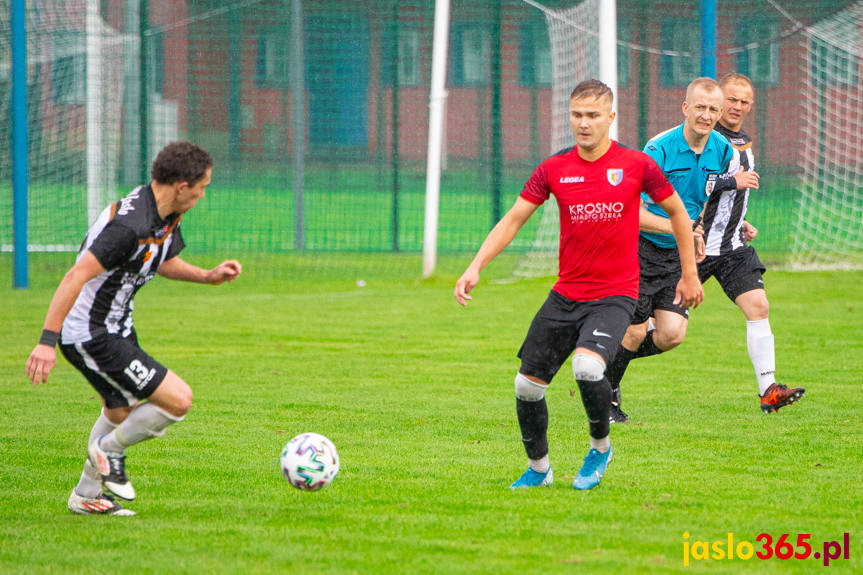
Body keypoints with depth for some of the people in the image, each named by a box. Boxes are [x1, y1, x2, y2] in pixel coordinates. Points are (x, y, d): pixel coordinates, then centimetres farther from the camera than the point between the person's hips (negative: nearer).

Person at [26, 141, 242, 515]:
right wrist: (48, 341, -36)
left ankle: (86, 497, 44)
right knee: (178, 400, -11)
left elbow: (164, 261, 21)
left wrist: (209, 276, 4)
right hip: (90, 336, -11)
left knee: (122, 412, 28)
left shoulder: (167, 216, 1)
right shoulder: (131, 225, -30)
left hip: (116, 327, 11)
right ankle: (110, 449, 12)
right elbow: (76, 276, -33)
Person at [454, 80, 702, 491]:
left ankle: (600, 446, -1)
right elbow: (513, 220, 4)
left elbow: (677, 212, 8)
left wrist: (689, 274, 11)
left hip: (615, 295, -4)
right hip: (566, 295, 4)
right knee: (527, 384, 0)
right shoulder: (554, 169, 0)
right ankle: (538, 468, 25)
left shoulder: (637, 165, -6)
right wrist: (476, 266, -8)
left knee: (587, 367, -29)